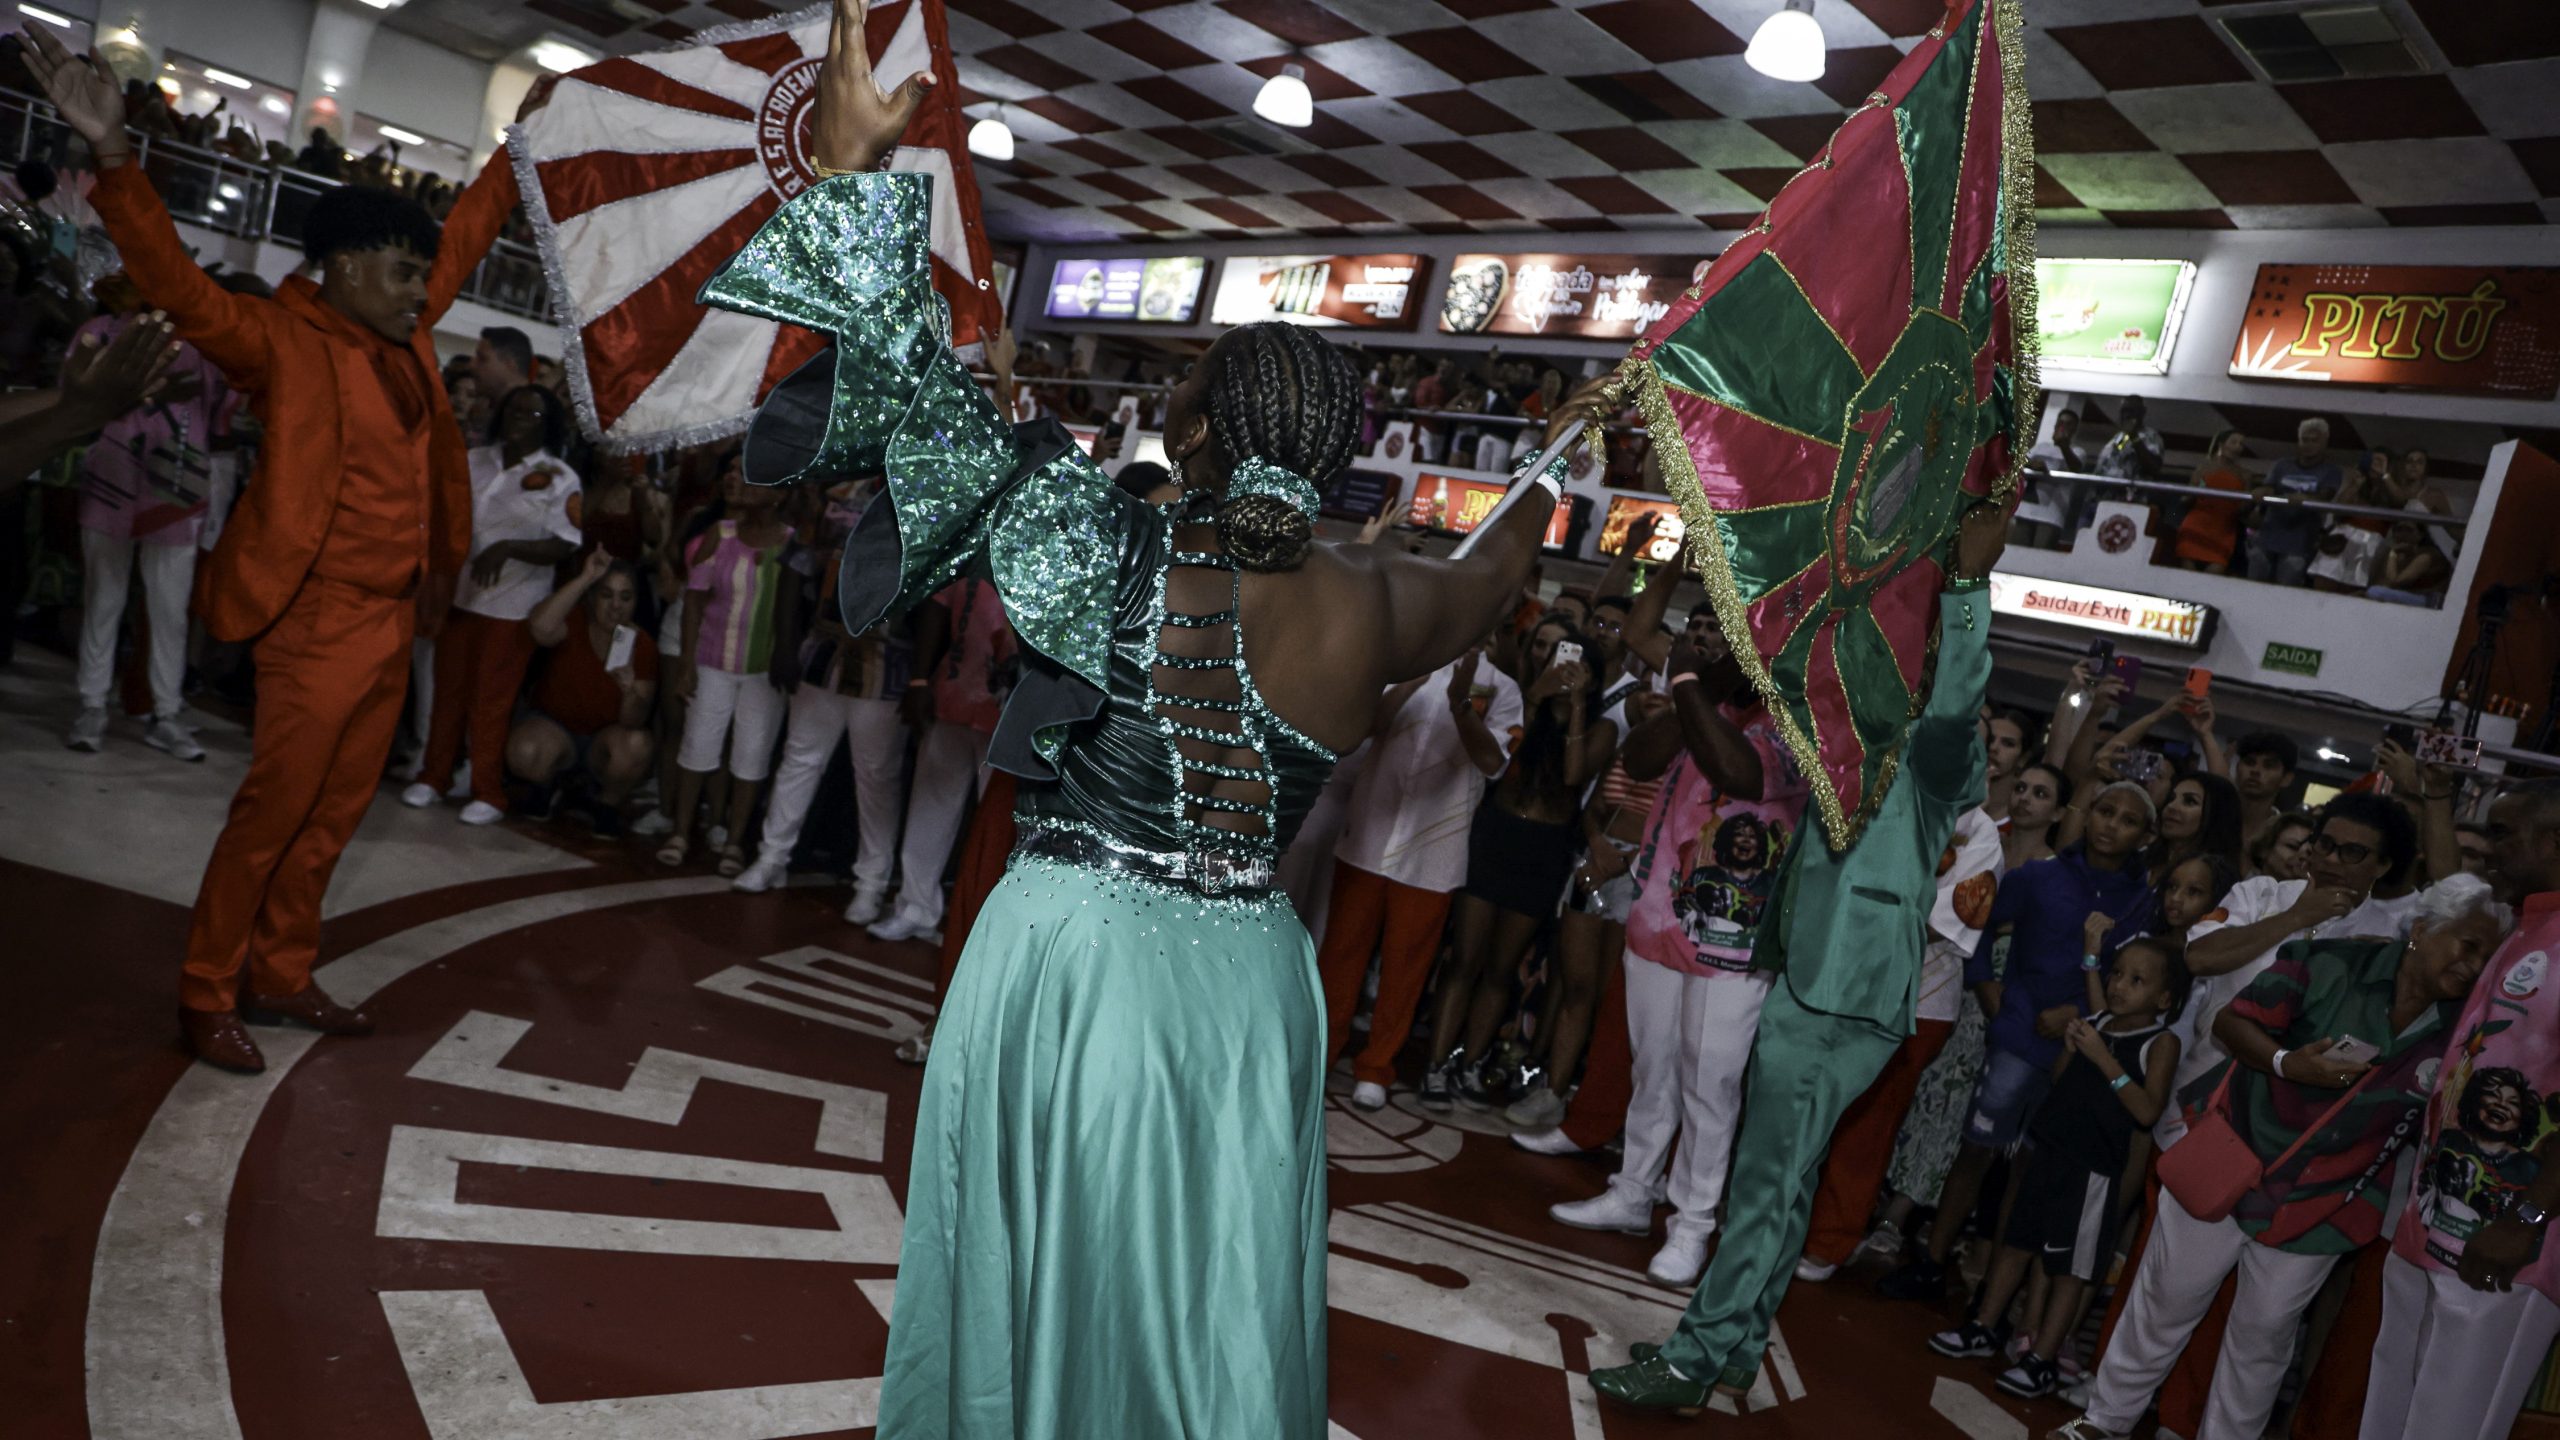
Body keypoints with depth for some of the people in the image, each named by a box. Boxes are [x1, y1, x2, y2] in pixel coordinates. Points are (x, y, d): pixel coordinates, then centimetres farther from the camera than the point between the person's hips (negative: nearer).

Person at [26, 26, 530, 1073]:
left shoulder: (404, 333, 9)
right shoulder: (284, 342, -11)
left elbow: (467, 233, 19)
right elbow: (178, 285, -25)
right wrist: (114, 157, -38)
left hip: (394, 618, 8)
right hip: (322, 623, -8)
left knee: (334, 817, 14)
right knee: (272, 815, -1)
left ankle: (280, 976, 26)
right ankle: (207, 998, 11)